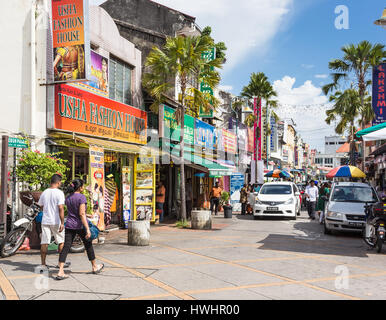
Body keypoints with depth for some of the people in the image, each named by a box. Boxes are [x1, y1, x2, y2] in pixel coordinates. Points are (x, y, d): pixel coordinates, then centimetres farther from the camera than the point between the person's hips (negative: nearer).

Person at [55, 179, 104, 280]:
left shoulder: (68, 198, 9)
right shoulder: (81, 197, -13)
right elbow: (82, 214, -20)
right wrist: (87, 229, -21)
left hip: (69, 225, 5)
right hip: (80, 225, -5)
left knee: (66, 247, 0)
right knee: (88, 245, 13)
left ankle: (60, 272, -10)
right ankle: (95, 267, 28)